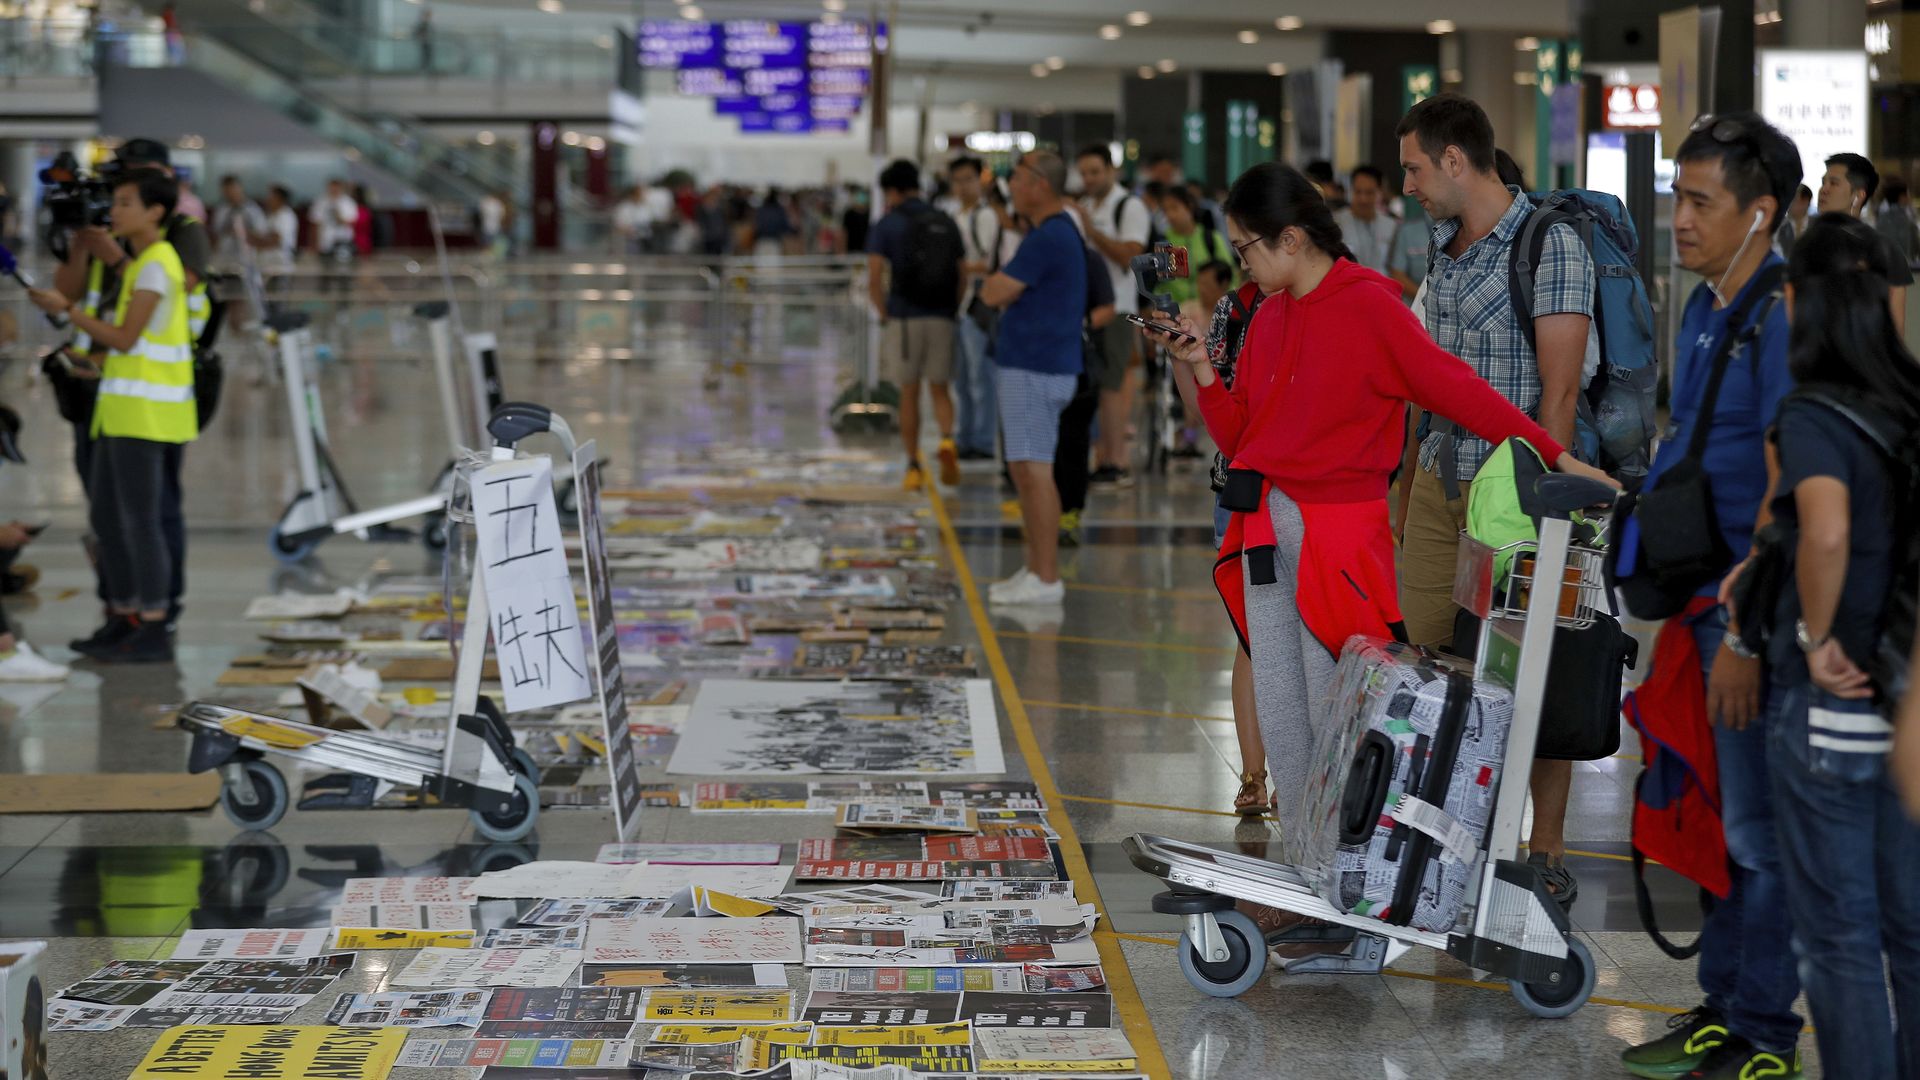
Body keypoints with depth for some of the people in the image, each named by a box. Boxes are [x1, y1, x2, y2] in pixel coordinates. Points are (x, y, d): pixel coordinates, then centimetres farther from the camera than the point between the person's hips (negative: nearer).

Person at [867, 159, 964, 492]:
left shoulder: (886, 225, -2)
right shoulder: (946, 224, 9)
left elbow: (875, 279, -9)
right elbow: (963, 276, 6)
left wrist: (883, 315, 3)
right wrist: (953, 310, 13)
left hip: (904, 318, -2)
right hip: (942, 318, 2)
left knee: (909, 394, 7)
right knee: (939, 389, 10)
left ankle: (914, 465, 8)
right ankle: (947, 439, -17)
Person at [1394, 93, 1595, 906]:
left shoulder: (1550, 244, -9)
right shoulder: (1442, 250, 15)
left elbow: (1559, 388, -14)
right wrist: (1408, 492, 17)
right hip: (1438, 481, 7)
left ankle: (1546, 847, 6)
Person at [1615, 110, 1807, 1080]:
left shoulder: (1787, 313, -16)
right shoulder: (1705, 308, 14)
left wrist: (1745, 634, -22)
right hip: (1709, 597, 9)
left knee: (1761, 827, -1)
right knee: (1725, 818, 15)